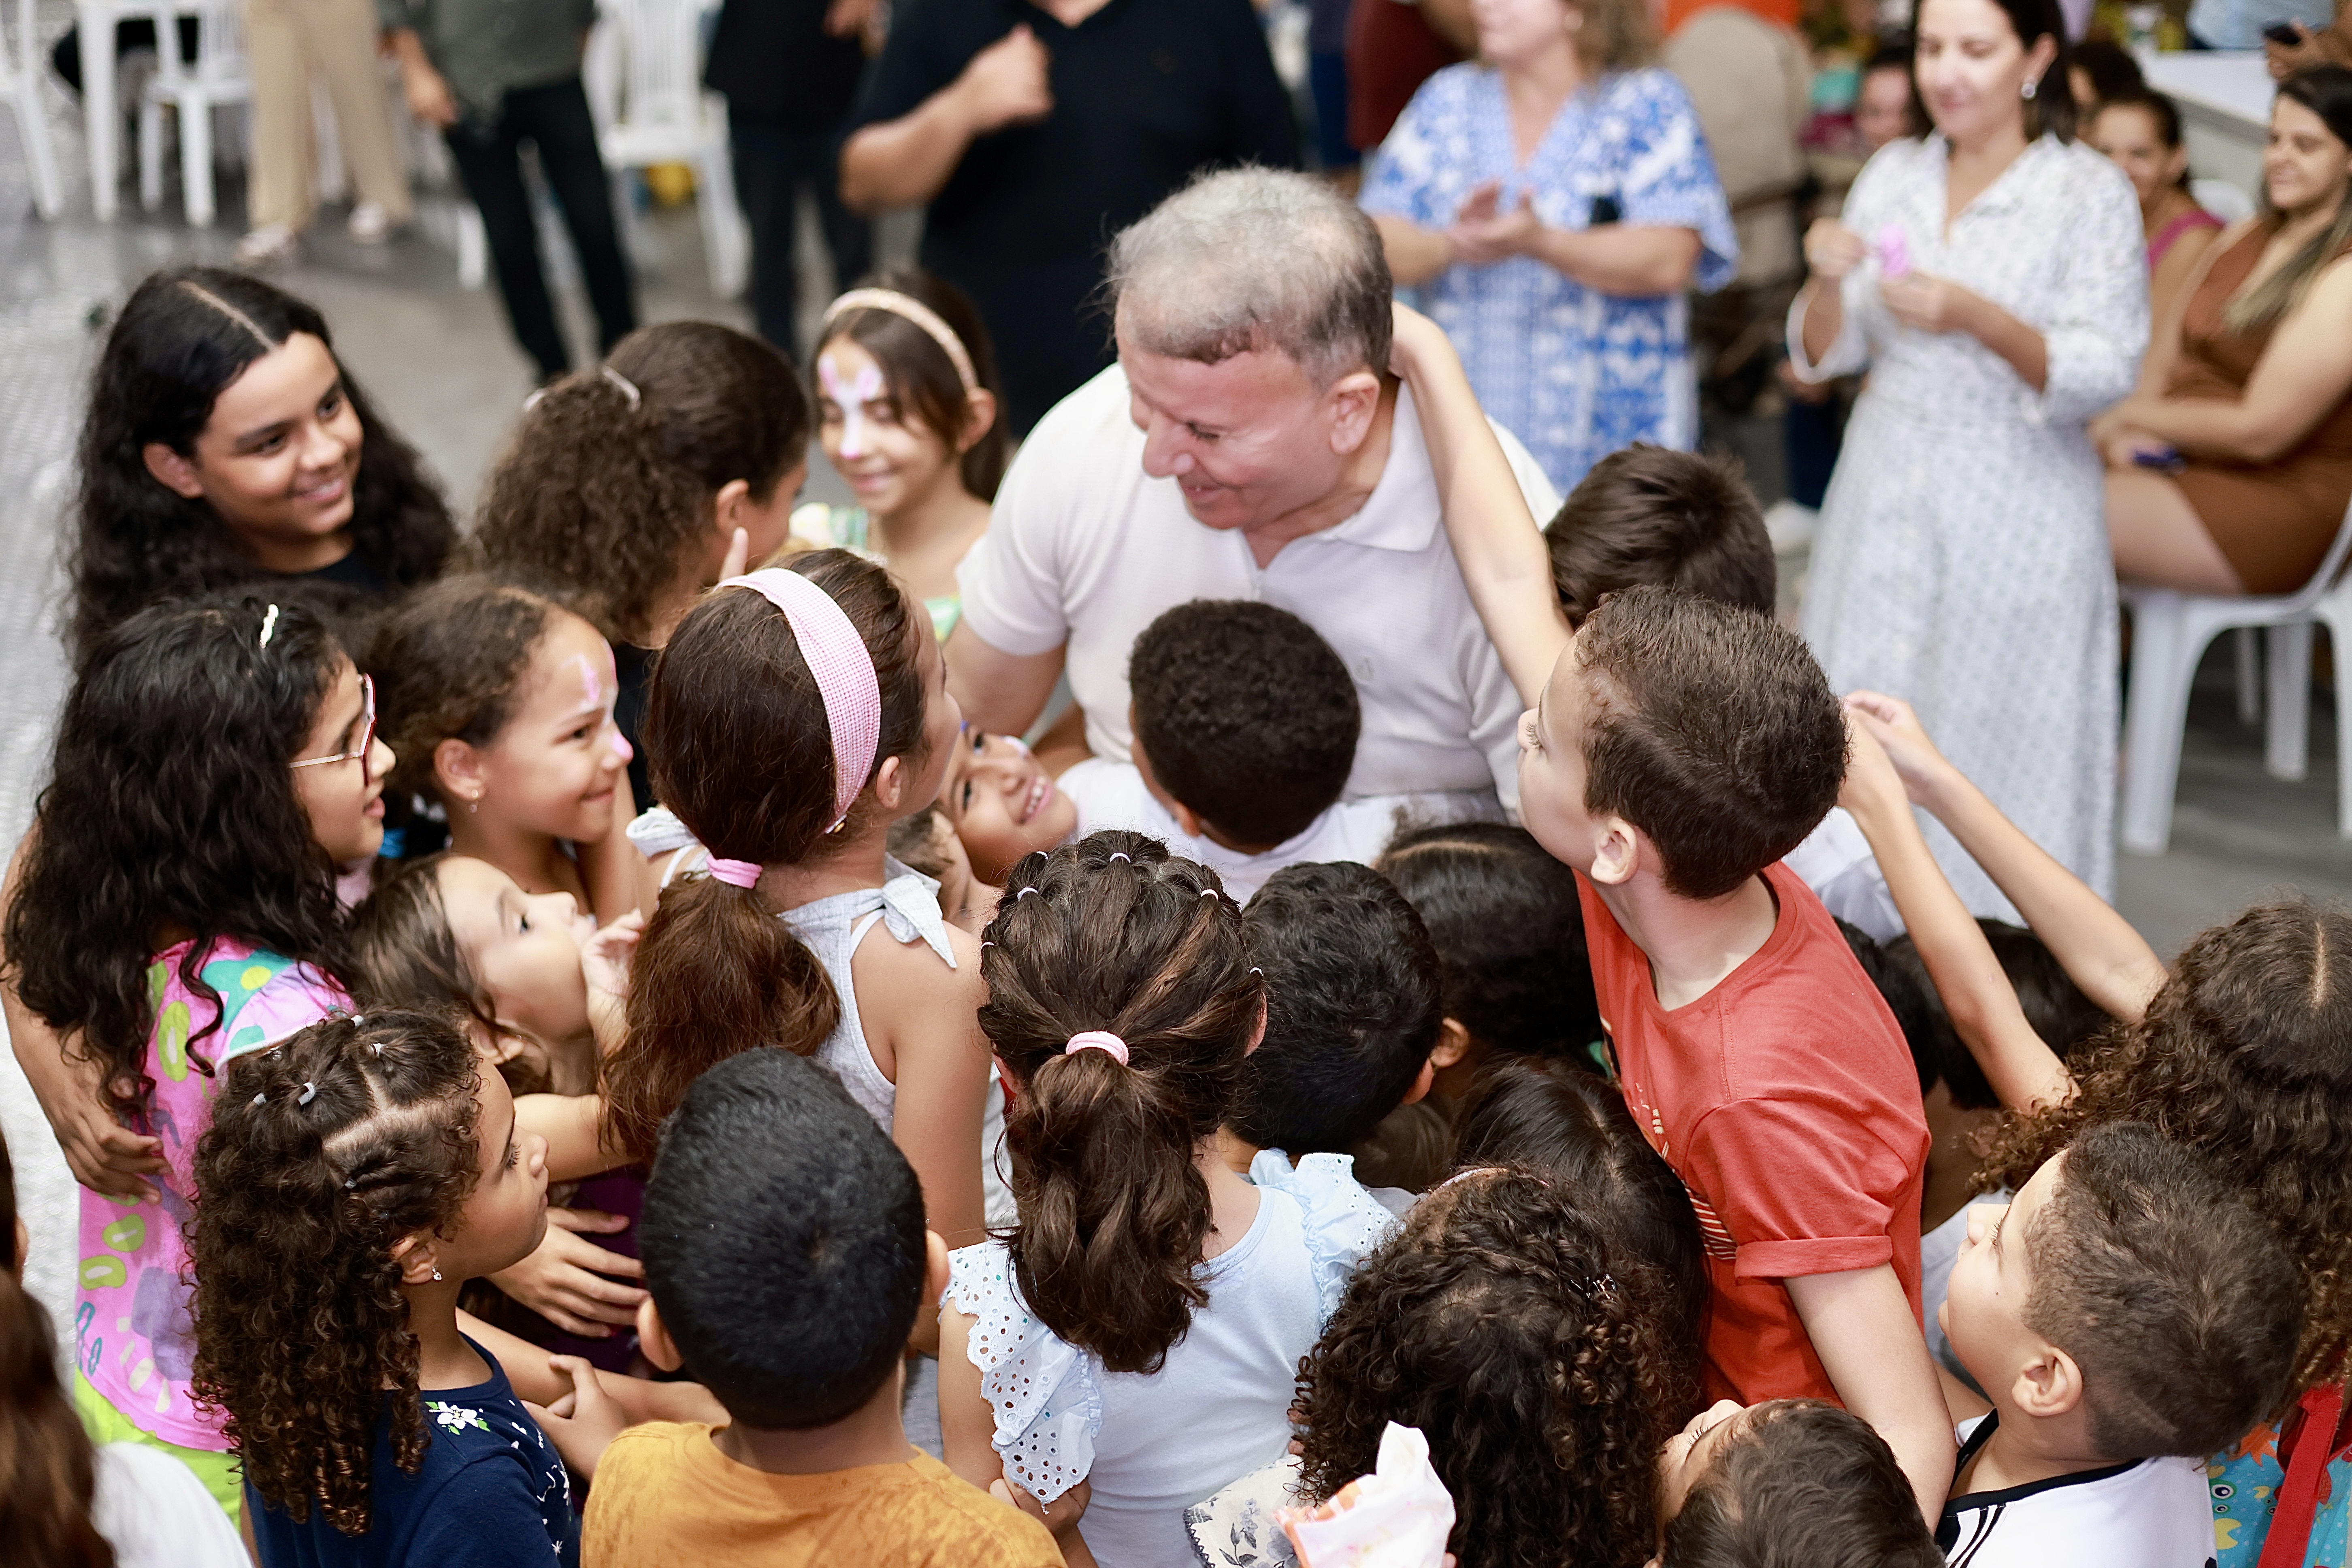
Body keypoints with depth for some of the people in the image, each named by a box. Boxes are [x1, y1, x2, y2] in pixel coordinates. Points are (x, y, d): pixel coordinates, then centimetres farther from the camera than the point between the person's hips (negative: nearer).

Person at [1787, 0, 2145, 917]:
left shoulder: (2091, 195, -6)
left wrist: (1976, 318, -26)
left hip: (2014, 511, -4)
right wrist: (1829, 282, -13)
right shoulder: (1892, 177, 7)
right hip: (1885, 499, 4)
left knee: (1995, 738, 0)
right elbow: (1825, 355, 9)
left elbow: (2104, 372, -12)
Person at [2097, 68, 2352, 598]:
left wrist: (2132, 416, -7)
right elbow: (2165, 359, 14)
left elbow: (2259, 431, -18)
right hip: (2179, 458, 8)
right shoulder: (2244, 236, 13)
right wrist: (2128, 432, -7)